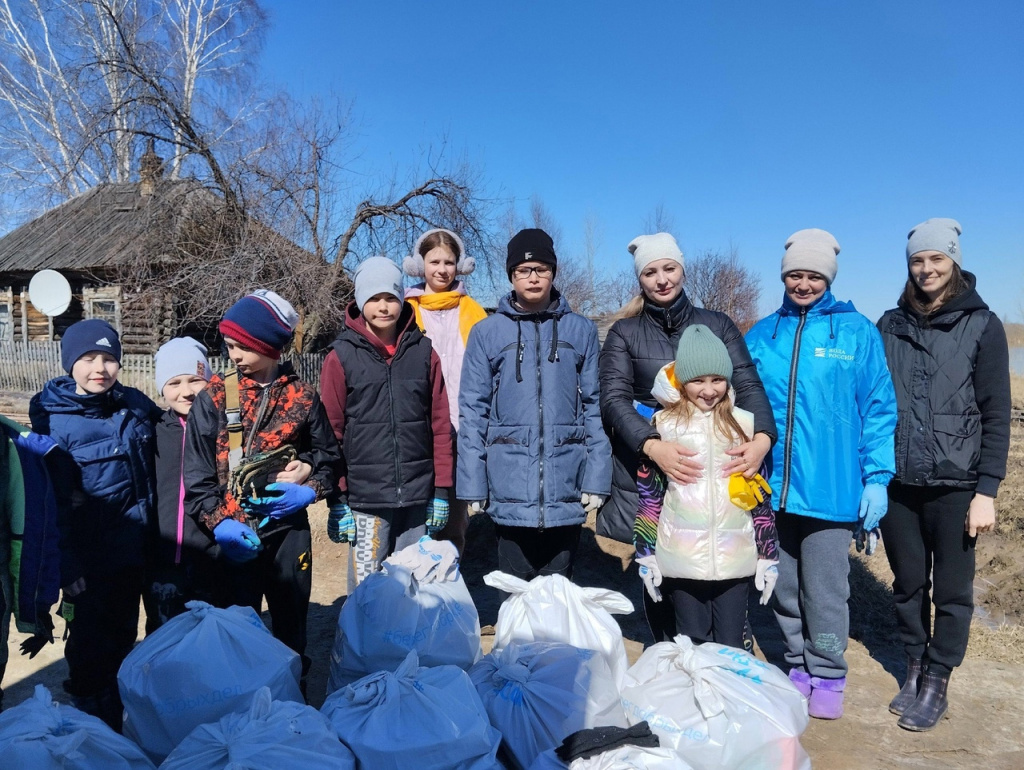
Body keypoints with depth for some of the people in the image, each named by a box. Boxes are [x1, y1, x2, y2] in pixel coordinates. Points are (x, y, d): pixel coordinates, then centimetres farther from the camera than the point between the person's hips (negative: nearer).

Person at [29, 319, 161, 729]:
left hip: (132, 553, 4)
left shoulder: (136, 406, 0)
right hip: (89, 558, -4)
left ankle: (116, 721, 37)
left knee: (123, 637, 18)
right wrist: (67, 567, -13)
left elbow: (157, 469, 12)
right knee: (90, 645, 10)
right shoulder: (53, 418, -12)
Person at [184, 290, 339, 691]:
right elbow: (197, 473, -5)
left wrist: (310, 490, -10)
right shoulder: (214, 397, -3)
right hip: (236, 534, -1)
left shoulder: (302, 395, 0)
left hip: (289, 528, 1)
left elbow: (328, 456, 8)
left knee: (292, 624, 16)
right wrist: (219, 522, -17)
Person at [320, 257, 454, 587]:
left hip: (418, 496, 2)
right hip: (364, 497, -2)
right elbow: (332, 433, 0)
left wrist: (441, 489, 4)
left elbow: (440, 425, 6)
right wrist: (336, 498, -2)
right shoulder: (341, 357, -1)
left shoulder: (424, 352, 5)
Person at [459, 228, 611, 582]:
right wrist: (472, 484, -3)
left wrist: (597, 477, -2)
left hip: (567, 488, 1)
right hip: (510, 487, -1)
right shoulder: (486, 332, 3)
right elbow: (472, 412, 1)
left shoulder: (581, 330, 7)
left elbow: (594, 407, 5)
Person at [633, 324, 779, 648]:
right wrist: (645, 554, 1)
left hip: (735, 560, 1)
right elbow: (648, 495, 2)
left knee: (732, 648, 7)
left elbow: (762, 497, 9)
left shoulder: (745, 425, 5)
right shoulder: (663, 425, 0)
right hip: (681, 560, -1)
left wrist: (768, 555, 7)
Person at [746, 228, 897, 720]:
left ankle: (828, 677, 26)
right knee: (784, 586, 14)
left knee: (825, 590, 5)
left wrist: (877, 477, -5)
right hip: (773, 488, 3)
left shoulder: (858, 332, -2)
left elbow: (878, 410, -1)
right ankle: (799, 667, 33)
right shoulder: (761, 335, 6)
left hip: (830, 489, -3)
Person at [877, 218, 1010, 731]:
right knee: (908, 585, 13)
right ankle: (914, 669, 29)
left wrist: (986, 490, -8)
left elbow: (996, 414, -3)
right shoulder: (890, 326, 7)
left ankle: (937, 683, 22)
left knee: (952, 592, 7)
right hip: (897, 484, 3)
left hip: (955, 485, -2)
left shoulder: (982, 325, -1)